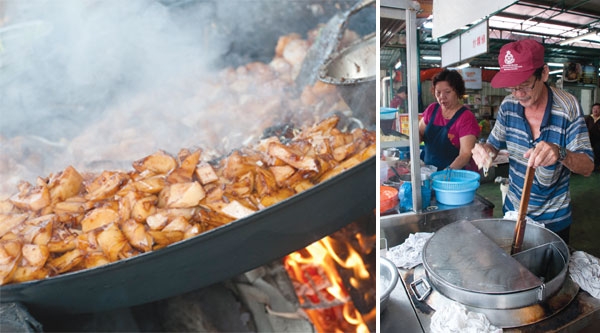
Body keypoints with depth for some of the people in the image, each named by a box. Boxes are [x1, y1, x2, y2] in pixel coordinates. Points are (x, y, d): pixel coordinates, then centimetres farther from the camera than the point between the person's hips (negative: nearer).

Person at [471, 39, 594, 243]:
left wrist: (561, 153, -40)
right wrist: (485, 150, -25)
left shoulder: (568, 107, -18)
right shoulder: (508, 105, -9)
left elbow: (587, 168, -18)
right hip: (513, 210, 3)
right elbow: (494, 144, 0)